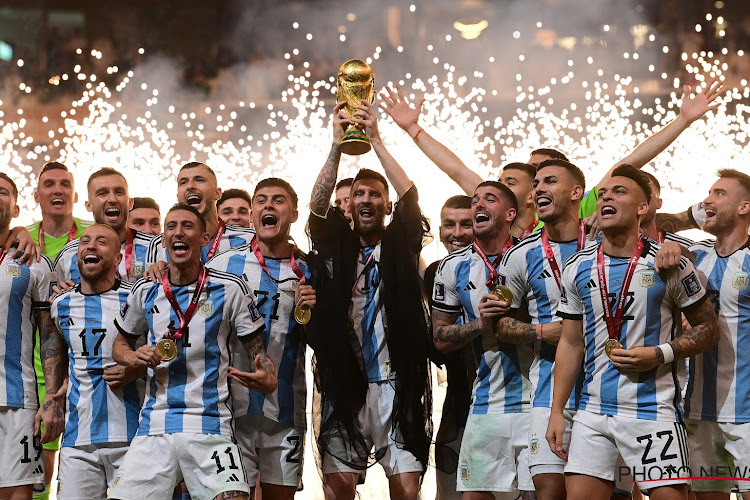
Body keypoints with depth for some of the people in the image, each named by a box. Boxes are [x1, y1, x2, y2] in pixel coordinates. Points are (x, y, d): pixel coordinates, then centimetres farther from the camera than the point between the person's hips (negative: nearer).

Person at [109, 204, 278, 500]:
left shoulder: (230, 289, 2)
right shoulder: (145, 292, 10)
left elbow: (256, 350, 6)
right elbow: (120, 344, 24)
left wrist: (268, 380, -16)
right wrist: (133, 358, 0)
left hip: (210, 428, -3)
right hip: (154, 428, 3)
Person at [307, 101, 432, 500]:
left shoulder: (400, 247, 9)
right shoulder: (336, 247, 11)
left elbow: (410, 197, -5)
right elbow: (318, 205, -4)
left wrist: (375, 140, -7)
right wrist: (337, 145, -10)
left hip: (396, 384, -1)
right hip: (345, 385, 1)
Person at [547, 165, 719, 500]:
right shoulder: (578, 268, 9)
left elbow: (708, 329, 3)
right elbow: (570, 343, 13)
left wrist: (660, 354, -13)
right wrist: (556, 412, 7)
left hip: (653, 409, -4)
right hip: (593, 409, 4)